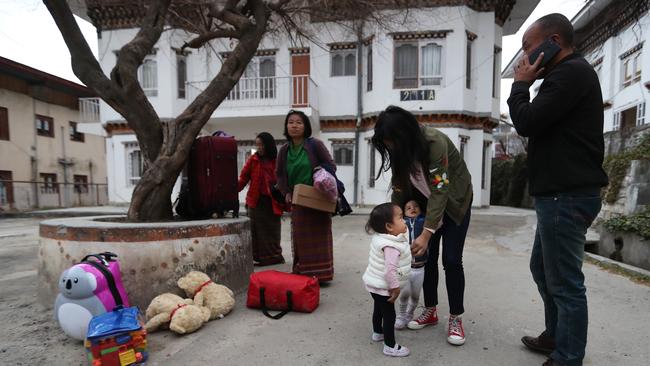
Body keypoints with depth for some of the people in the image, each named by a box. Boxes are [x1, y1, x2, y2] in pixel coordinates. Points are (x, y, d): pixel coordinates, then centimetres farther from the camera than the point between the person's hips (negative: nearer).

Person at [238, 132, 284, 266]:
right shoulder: (253, 160, 2)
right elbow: (243, 178, -2)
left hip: (272, 202, -1)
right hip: (256, 201, 1)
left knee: (272, 231, 10)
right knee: (257, 230, 6)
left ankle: (274, 255, 23)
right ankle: (258, 257, 17)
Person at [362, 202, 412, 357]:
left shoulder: (379, 237, -1)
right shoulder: (391, 246, -32)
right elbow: (390, 270, -33)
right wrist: (395, 288, -21)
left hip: (374, 282, 10)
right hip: (382, 286, -10)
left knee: (379, 309, 27)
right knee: (389, 315, 5)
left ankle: (378, 333, 48)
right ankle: (390, 347, 19)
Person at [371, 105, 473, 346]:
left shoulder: (435, 142, -33)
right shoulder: (400, 150, -14)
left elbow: (440, 191, -35)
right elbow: (399, 188, -8)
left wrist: (426, 234, -39)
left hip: (455, 201, -5)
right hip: (426, 202, 5)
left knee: (451, 260, -6)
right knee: (427, 257, 4)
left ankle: (456, 318, 10)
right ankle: (430, 311, 19)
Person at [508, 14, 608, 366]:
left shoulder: (572, 72, -11)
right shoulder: (567, 74, 21)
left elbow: (526, 122, -16)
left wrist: (520, 84, -3)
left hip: (567, 196, -11)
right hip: (560, 194, 11)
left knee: (565, 283, -1)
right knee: (543, 268, 20)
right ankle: (555, 337, 35)